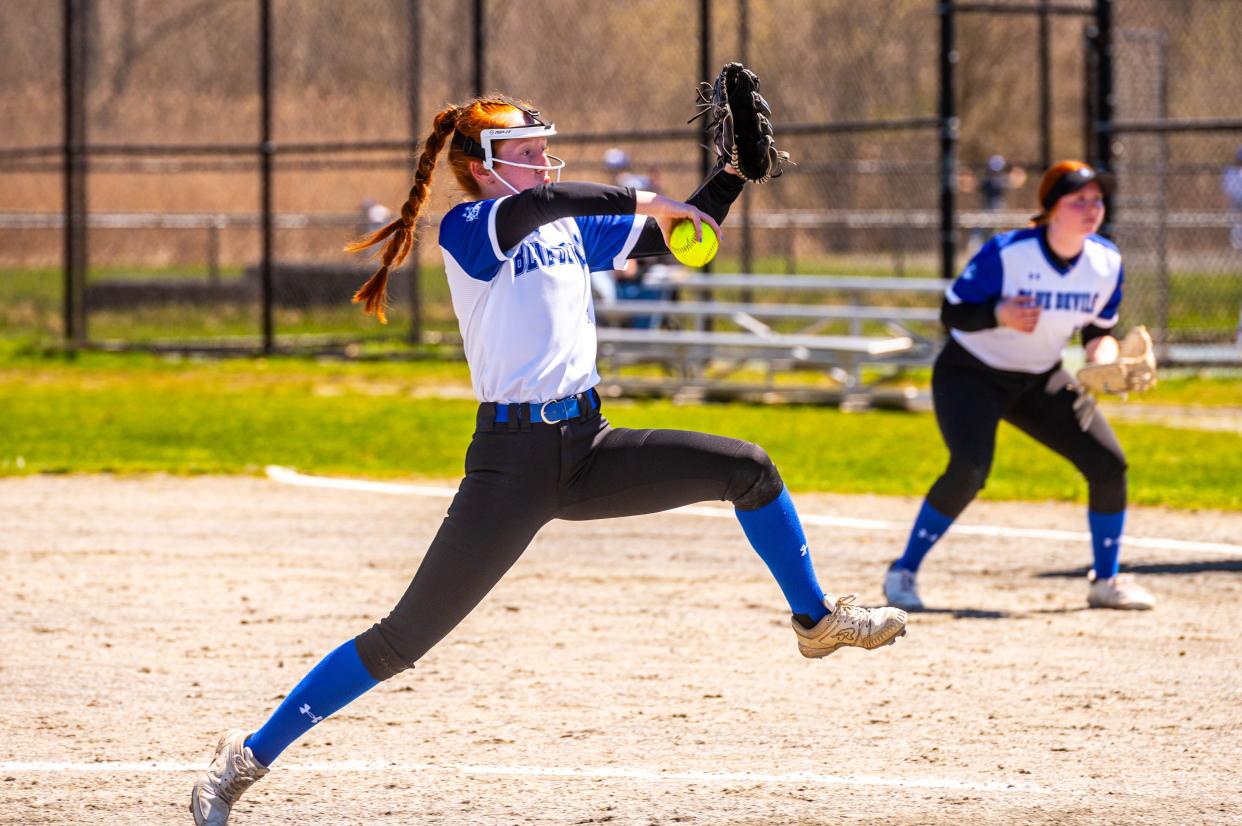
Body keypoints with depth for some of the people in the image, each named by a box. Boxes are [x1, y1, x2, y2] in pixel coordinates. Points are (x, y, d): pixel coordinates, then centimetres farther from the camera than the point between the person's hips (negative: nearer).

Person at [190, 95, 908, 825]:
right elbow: (529, 206, -29)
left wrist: (736, 170, 7)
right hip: (513, 459, -6)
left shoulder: (574, 230, 14)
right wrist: (644, 203, -31)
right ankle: (251, 757, 3)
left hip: (589, 448, 6)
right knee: (402, 640, -7)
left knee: (748, 468, -4)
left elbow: (681, 237, 20)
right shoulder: (466, 229, -6)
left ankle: (816, 618, 17)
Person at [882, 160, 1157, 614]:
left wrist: (1103, 351, -18)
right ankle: (903, 573, -12)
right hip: (971, 373, -5)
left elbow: (1099, 329, 5)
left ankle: (1106, 581, 14)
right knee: (970, 469, -28)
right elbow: (951, 312, -18)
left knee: (1109, 465, -6)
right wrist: (999, 314, -37)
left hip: (1042, 380, 5)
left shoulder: (1106, 262, -10)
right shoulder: (1006, 254, -25)